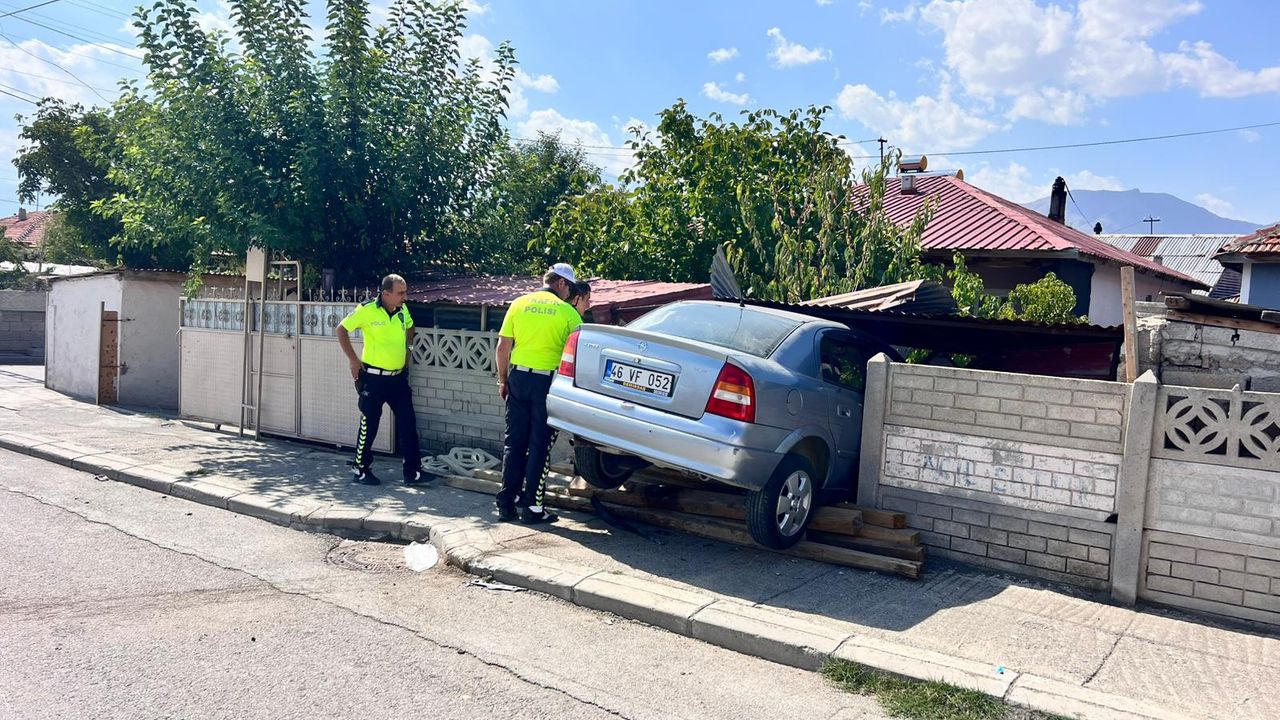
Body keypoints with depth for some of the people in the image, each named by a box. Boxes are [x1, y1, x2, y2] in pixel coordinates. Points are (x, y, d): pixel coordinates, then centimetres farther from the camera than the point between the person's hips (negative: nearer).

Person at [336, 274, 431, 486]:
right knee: (369, 425, 4)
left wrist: (408, 348, 14)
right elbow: (342, 330, -5)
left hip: (398, 377, 5)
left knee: (408, 423, 3)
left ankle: (413, 471, 9)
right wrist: (353, 359, -8)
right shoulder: (367, 311, -13)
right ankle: (360, 469, 21)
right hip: (374, 378, -5)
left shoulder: (403, 310, 3)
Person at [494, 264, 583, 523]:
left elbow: (503, 347, 4)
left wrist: (502, 380, 13)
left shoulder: (518, 304, 5)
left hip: (518, 377, 4)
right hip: (548, 381, -3)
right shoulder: (567, 311, -4)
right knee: (540, 444, 4)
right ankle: (531, 506, 7)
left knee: (514, 442, 11)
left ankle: (506, 504, 15)